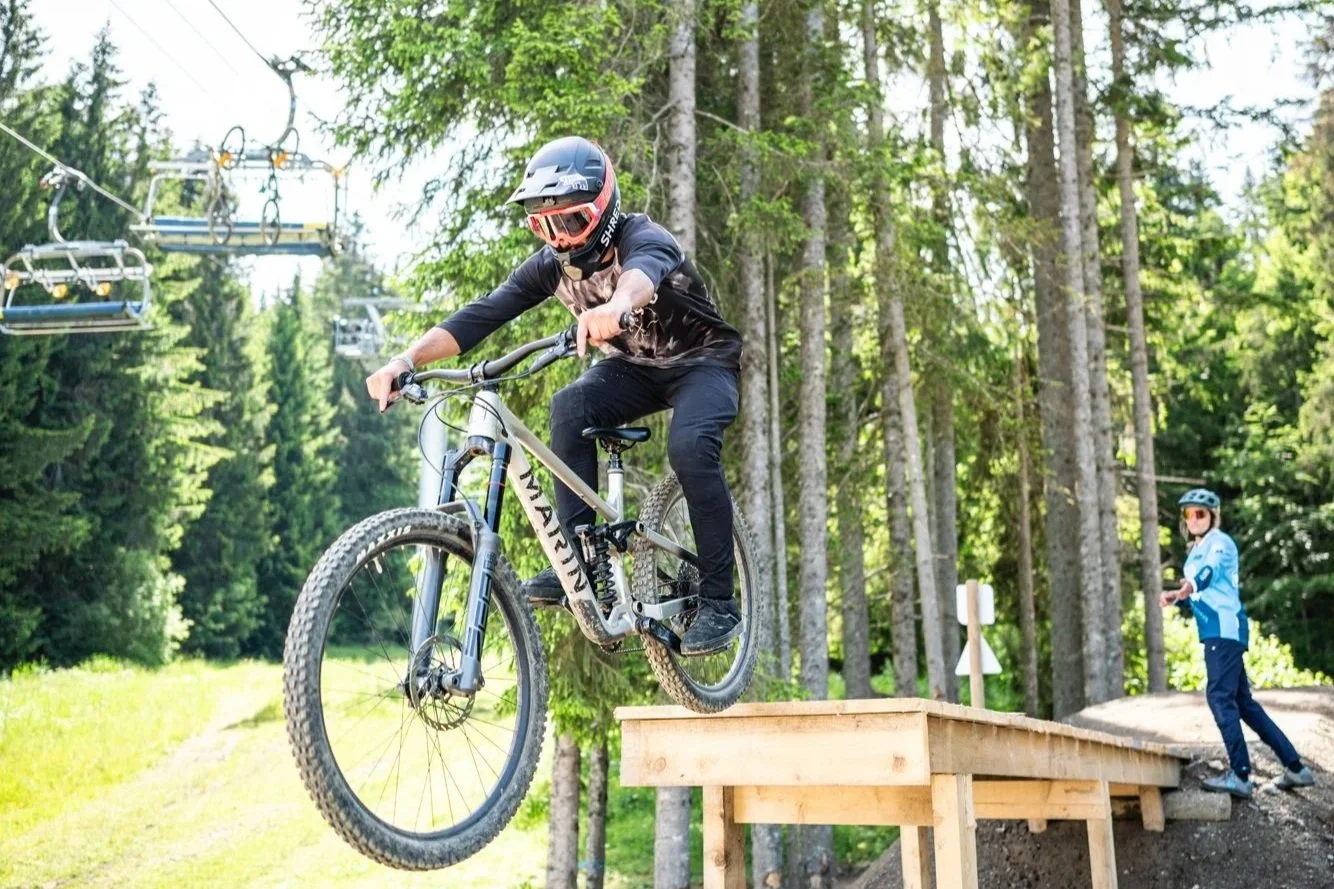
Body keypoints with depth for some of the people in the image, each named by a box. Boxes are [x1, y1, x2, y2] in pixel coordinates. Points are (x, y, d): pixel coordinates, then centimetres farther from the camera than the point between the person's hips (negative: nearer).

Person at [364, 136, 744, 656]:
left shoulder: (641, 238, -27)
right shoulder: (552, 264, -11)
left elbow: (644, 270, -53)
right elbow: (481, 315, -19)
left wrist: (616, 304, -78)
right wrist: (406, 360, -34)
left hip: (701, 363, -5)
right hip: (634, 367, 5)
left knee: (690, 446, -33)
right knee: (570, 408, -26)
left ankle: (718, 603, -20)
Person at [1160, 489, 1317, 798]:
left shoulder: (1219, 542, -5)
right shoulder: (1195, 552, 22)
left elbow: (1210, 570, -27)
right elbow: (1196, 598, 24)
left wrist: (1191, 586, -46)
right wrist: (1178, 598, 2)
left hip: (1225, 627, -10)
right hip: (1214, 631, 10)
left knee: (1220, 696, -17)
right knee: (1242, 701, 11)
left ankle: (1240, 775, -20)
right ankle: (1295, 767, 17)